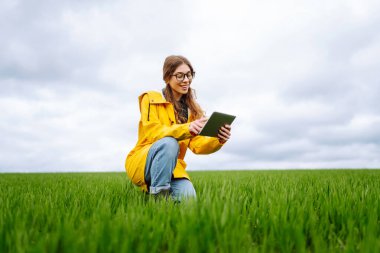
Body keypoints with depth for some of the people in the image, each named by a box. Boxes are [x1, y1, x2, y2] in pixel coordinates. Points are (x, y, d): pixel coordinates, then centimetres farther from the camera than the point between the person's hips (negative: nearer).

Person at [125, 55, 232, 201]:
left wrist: (218, 140, -26)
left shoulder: (191, 109, 9)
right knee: (169, 142, -33)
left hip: (173, 167, 4)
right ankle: (157, 196, -22)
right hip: (142, 164, -3)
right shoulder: (151, 99, -3)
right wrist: (187, 129, -36)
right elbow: (152, 133, -19)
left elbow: (197, 144, -4)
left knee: (188, 197, -25)